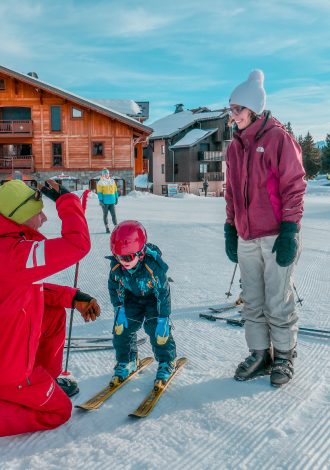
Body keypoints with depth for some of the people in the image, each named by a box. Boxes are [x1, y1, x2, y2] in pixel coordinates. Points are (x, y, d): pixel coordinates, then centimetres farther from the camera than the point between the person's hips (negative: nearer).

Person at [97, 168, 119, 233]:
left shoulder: (112, 181, 10)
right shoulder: (100, 182, -4)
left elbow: (115, 190, 15)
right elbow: (99, 192, -8)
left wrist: (116, 198, 13)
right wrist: (100, 200, -14)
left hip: (112, 201, 3)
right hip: (105, 201, -3)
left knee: (114, 214, 0)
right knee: (105, 214, 6)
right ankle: (107, 228, 13)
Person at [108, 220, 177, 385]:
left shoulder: (153, 266, -37)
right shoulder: (116, 266, -25)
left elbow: (163, 293, -28)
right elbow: (114, 287, -5)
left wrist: (163, 319, -26)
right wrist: (119, 309, -8)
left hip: (154, 298, -4)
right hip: (132, 297, 4)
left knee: (157, 329, -14)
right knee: (122, 327, -3)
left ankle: (166, 362, 7)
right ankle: (126, 361, 18)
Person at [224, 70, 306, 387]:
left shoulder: (279, 138, -7)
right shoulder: (235, 146, 12)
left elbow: (294, 187, -9)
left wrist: (289, 232, -14)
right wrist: (230, 230, 14)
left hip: (276, 236, -6)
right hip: (246, 239, 6)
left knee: (278, 303, 4)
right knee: (252, 303, 11)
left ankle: (284, 357, 22)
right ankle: (259, 355, 25)